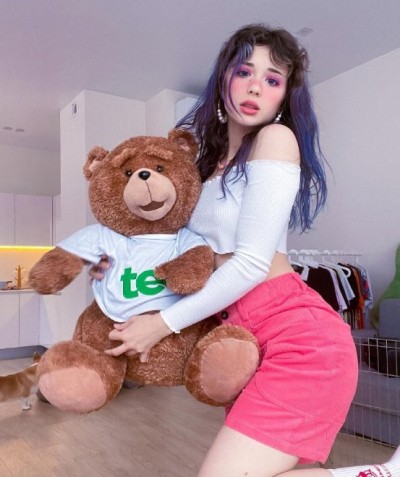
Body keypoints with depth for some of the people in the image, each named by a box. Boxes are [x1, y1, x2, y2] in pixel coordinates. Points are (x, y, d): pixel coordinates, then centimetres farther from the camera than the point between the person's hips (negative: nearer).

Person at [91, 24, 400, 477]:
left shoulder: (276, 138, -8)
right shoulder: (205, 153, 15)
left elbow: (252, 263, -15)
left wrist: (164, 323, -9)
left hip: (298, 334, -7)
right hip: (250, 336, 8)